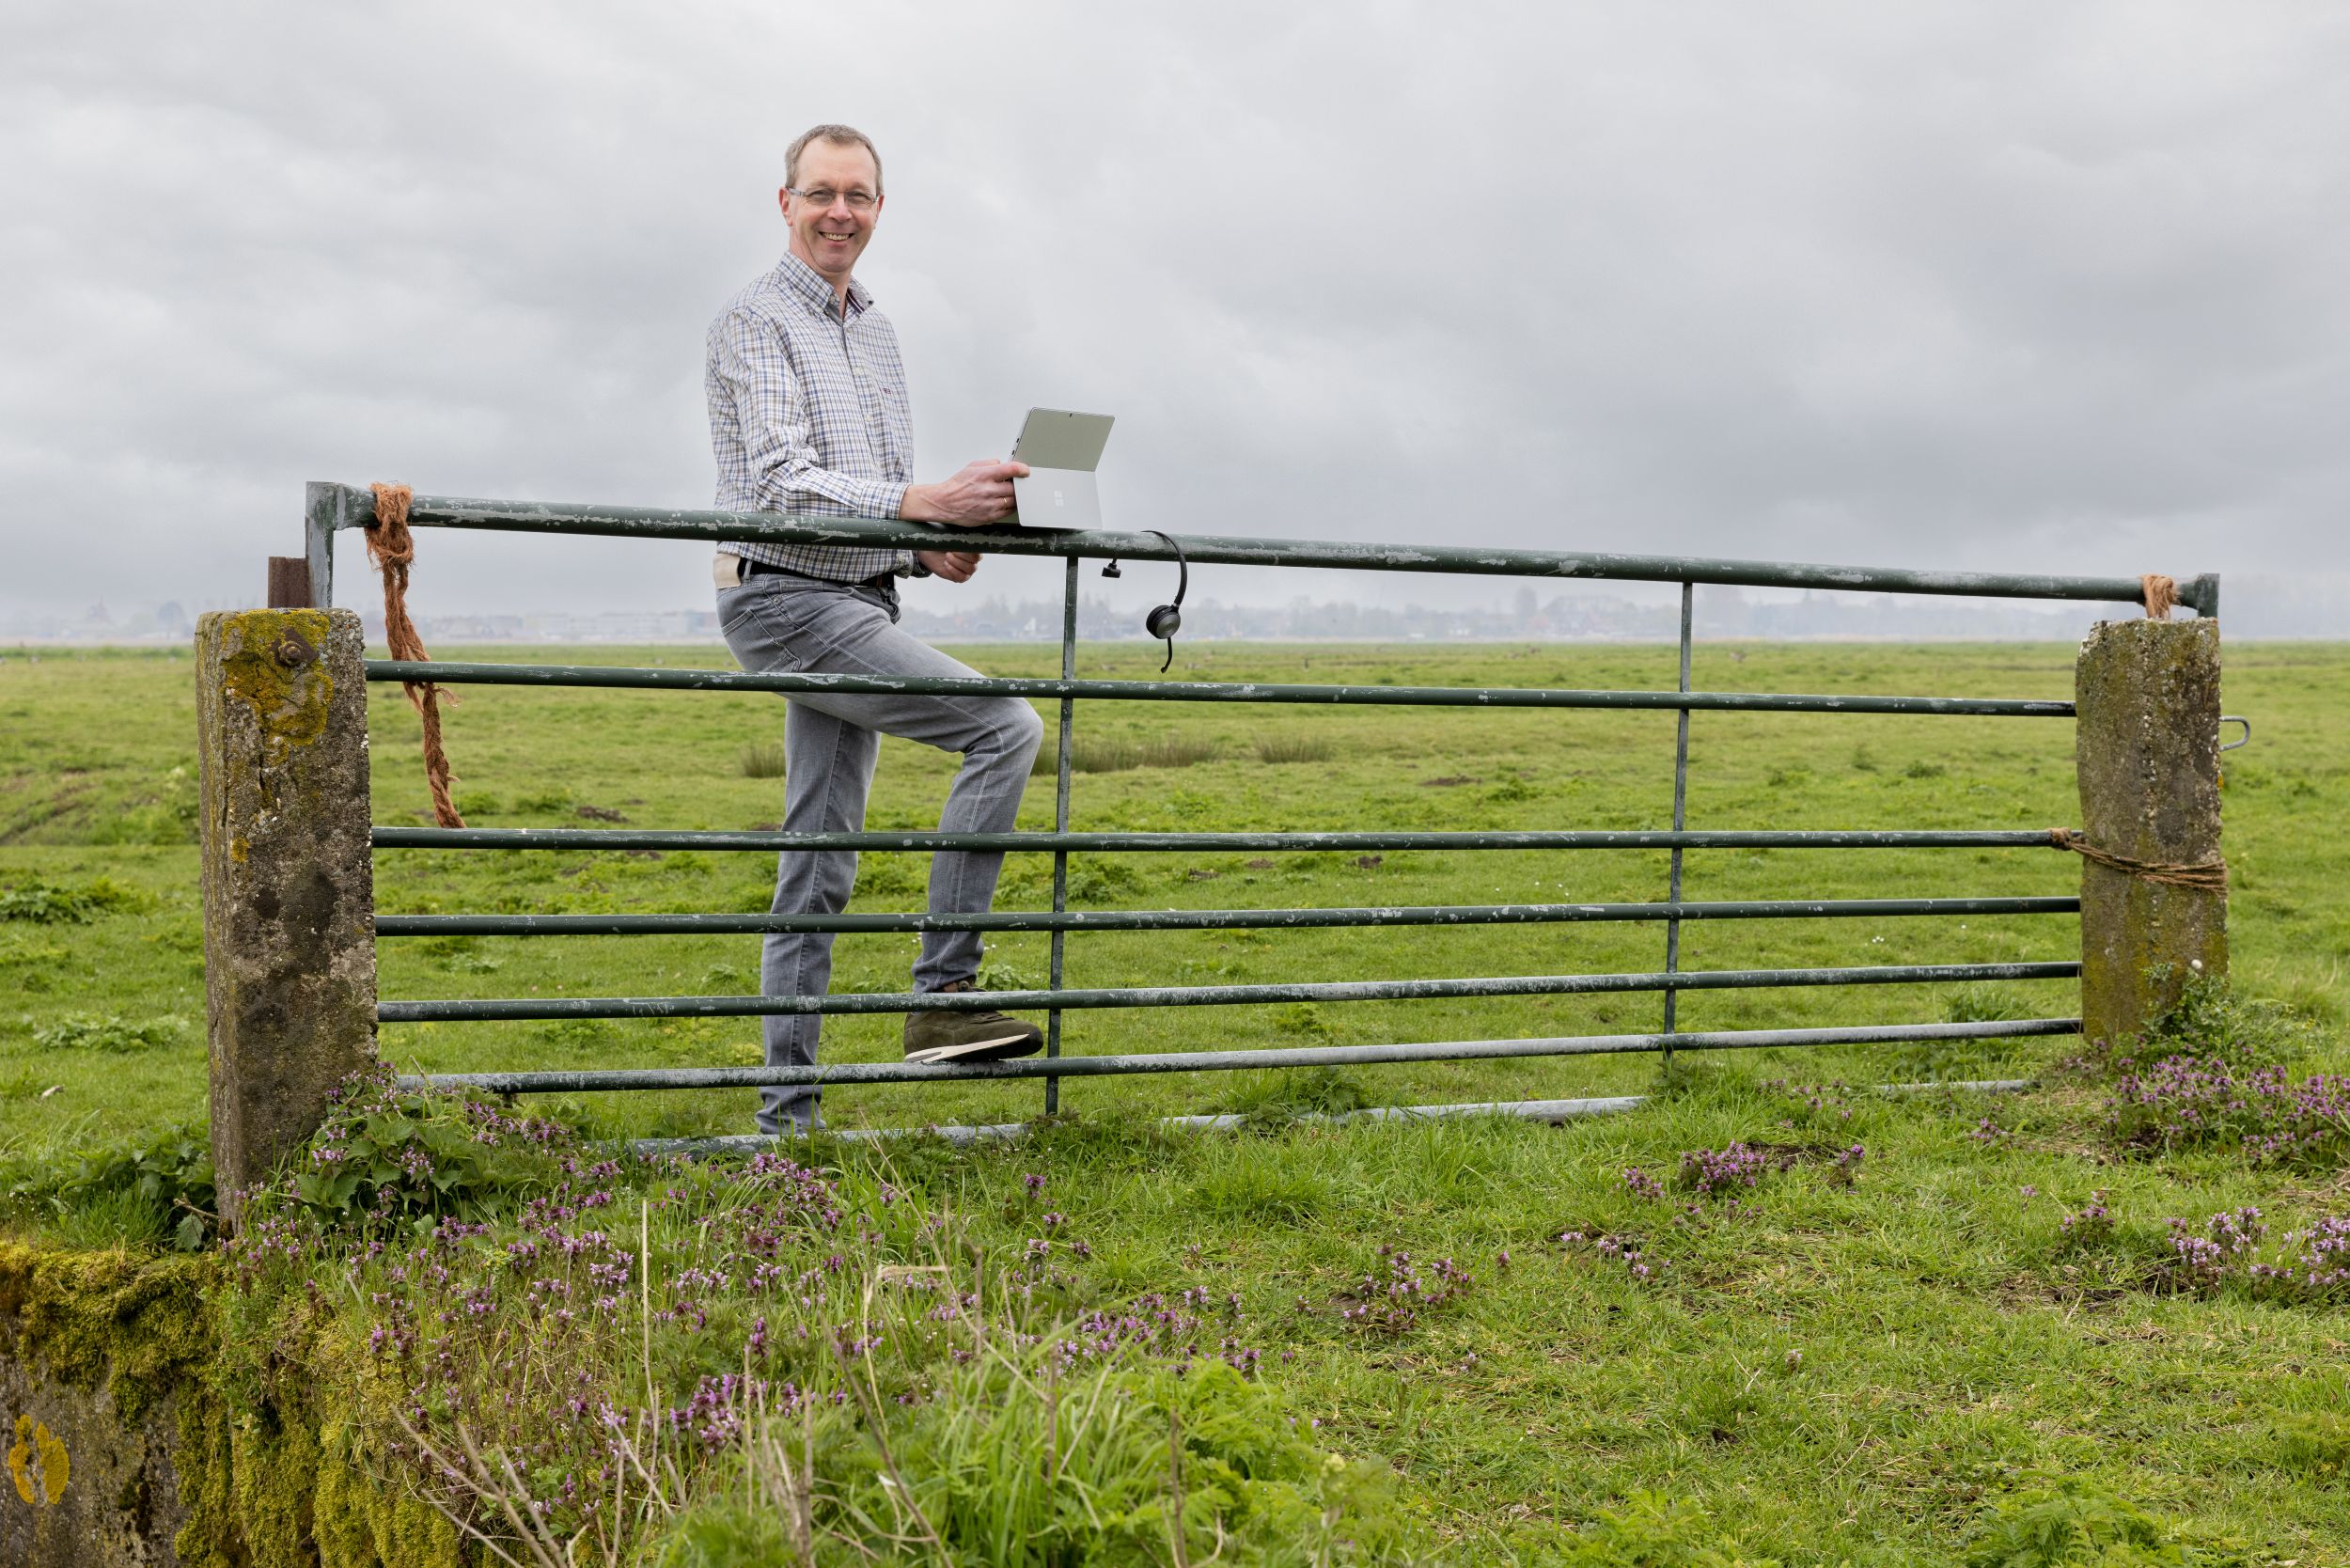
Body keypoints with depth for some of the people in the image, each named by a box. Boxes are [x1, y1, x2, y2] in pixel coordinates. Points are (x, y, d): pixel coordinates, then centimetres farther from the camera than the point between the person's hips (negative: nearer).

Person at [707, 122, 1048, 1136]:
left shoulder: (876, 332, 20)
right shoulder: (756, 320, -6)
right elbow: (785, 483, -17)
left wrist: (926, 549, 2)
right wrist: (927, 503, -27)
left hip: (859, 603, 8)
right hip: (787, 600, -8)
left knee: (820, 869, 7)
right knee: (1006, 728, -19)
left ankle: (787, 1112, 11)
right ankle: (943, 993, -17)